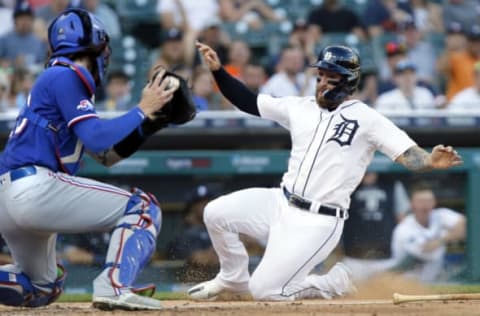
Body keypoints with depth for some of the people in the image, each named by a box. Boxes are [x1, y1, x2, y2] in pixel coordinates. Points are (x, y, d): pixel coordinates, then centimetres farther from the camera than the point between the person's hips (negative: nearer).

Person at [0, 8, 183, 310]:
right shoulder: (65, 76, -3)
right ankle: (114, 286, -23)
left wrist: (152, 118, 18)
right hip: (36, 186, -10)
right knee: (143, 208, -3)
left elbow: (107, 155, 26)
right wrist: (142, 110, -4)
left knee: (41, 289, 26)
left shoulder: (56, 79, 26)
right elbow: (97, 139, -14)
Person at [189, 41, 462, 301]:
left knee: (266, 290, -13)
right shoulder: (301, 107, 9)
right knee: (216, 213, -2)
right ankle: (234, 278, 23)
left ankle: (338, 281, 11)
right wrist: (218, 70, 4)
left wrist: (430, 162, -40)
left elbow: (408, 154, -17)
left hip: (317, 223, -6)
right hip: (281, 203, 6)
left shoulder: (366, 118, -9)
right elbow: (249, 102, 15)